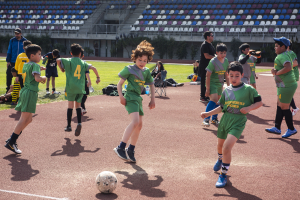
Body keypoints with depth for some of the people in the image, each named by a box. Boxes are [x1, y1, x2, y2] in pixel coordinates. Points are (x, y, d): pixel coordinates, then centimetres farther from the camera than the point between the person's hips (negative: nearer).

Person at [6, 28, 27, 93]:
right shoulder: (12, 40, 3)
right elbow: (9, 51, 5)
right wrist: (8, 61, -1)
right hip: (12, 62, 1)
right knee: (9, 75, -1)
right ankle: (8, 89, 11)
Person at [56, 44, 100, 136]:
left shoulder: (69, 61, 0)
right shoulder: (83, 63, 8)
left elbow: (58, 60, -12)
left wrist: (61, 68, 5)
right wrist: (98, 78, 18)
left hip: (71, 87, -2)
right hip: (80, 88, 2)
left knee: (70, 106, 5)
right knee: (78, 106, 12)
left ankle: (69, 126, 10)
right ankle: (79, 123, -8)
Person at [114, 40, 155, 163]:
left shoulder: (146, 71, 12)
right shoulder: (129, 69, -5)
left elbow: (151, 85, 23)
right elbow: (119, 84, -3)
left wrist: (153, 99, 16)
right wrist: (121, 96, -16)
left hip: (138, 98, 8)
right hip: (130, 97, -8)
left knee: (139, 126, 10)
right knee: (135, 121, -25)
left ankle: (130, 151, 21)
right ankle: (120, 148, -23)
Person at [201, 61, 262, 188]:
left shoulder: (248, 89, -5)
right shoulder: (226, 90, 8)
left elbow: (259, 102, 1)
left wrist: (248, 108, -15)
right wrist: (209, 113, 6)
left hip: (238, 122, -5)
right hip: (225, 119, 5)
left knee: (227, 147, -21)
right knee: (220, 145, 23)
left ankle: (223, 175, -6)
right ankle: (220, 160, 58)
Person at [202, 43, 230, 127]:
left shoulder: (226, 61, 1)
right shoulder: (213, 62, -19)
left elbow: (226, 74, 13)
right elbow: (208, 75, -17)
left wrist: (228, 85, 13)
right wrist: (207, 89, -18)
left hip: (220, 84, 7)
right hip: (212, 83, -6)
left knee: (218, 101, 10)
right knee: (214, 99, -21)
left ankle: (214, 119, 24)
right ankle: (206, 119, -18)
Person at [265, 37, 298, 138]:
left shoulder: (282, 56, -17)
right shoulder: (283, 55, 17)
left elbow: (288, 67, -33)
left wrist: (276, 73, -21)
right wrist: (275, 71, 6)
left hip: (286, 85, -11)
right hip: (284, 85, 11)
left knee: (284, 107, -2)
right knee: (279, 106, 15)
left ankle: (291, 129, 11)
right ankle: (277, 128, 22)